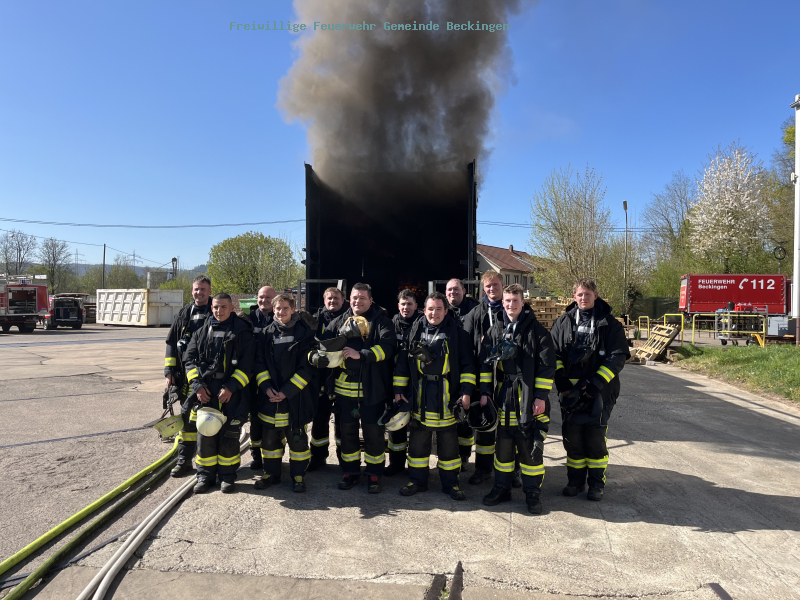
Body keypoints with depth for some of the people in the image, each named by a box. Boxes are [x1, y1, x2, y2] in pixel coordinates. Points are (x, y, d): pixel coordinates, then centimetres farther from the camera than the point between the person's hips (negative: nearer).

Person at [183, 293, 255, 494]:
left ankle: (227, 476, 18)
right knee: (205, 434, 6)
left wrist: (231, 387, -14)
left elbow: (246, 364, -6)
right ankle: (205, 475, 20)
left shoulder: (242, 332, 0)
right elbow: (190, 359, 10)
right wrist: (197, 385, -3)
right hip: (205, 392, 3)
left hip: (232, 394, -3)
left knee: (229, 436, 4)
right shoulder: (202, 332, 11)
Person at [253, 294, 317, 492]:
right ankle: (271, 473, 29)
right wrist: (266, 387, -8)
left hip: (295, 397, -3)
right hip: (270, 396, 3)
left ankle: (298, 475, 20)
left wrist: (287, 391, -13)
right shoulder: (267, 333, 7)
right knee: (270, 436, 12)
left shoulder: (304, 333, -4)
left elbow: (307, 367, -7)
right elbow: (259, 363, 7)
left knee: (297, 437, 5)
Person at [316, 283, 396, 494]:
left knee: (373, 432, 5)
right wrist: (316, 355, -17)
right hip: (345, 388, 4)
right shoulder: (339, 322, 12)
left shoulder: (381, 320, -2)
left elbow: (388, 345, -17)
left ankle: (374, 474, 22)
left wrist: (361, 354, -26)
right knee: (347, 431, 14)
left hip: (372, 388, -4)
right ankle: (350, 471, 30)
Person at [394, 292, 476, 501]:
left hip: (447, 398, -2)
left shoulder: (457, 333, 0)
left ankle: (450, 483, 22)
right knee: (418, 441, 10)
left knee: (448, 442, 8)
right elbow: (402, 363, 10)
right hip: (419, 397, 2)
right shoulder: (415, 332, 6)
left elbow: (468, 365, 0)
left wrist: (466, 391, -7)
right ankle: (417, 480, 25)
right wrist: (399, 389, 6)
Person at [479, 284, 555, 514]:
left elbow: (547, 365, -5)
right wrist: (484, 392, 6)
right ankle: (502, 488, 27)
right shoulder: (495, 331, 8)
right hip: (502, 398, 4)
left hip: (529, 399, -3)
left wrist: (541, 396, -9)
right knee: (503, 445, 13)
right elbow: (486, 363, 12)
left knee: (531, 448, 4)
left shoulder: (536, 330, -3)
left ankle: (532, 493, 19)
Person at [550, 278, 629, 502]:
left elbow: (618, 356, -5)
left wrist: (596, 383, -13)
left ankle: (596, 484, 18)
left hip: (599, 392, -2)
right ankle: (575, 481, 23)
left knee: (596, 438, 1)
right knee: (572, 437, 7)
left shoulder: (609, 324, 1)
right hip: (570, 391, 2)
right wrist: (561, 380, -5)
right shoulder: (563, 322, 8)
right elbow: (553, 352, 7)